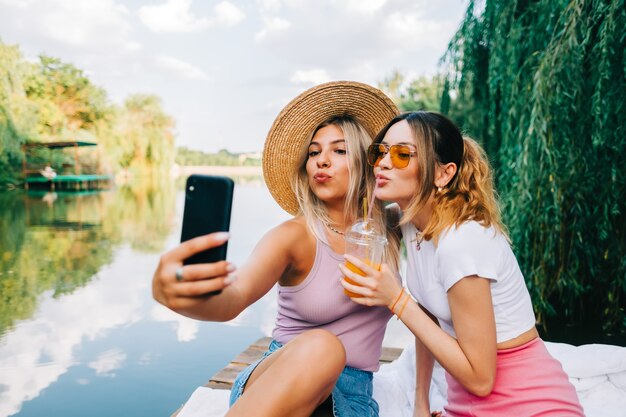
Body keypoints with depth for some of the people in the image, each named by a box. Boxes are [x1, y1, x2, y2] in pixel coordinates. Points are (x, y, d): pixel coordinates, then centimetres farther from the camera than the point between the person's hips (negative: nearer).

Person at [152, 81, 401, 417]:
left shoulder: (389, 233, 2)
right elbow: (235, 296, -28)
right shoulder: (295, 236, -10)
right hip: (277, 385, -1)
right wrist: (178, 293, -48)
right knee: (319, 347, -37)